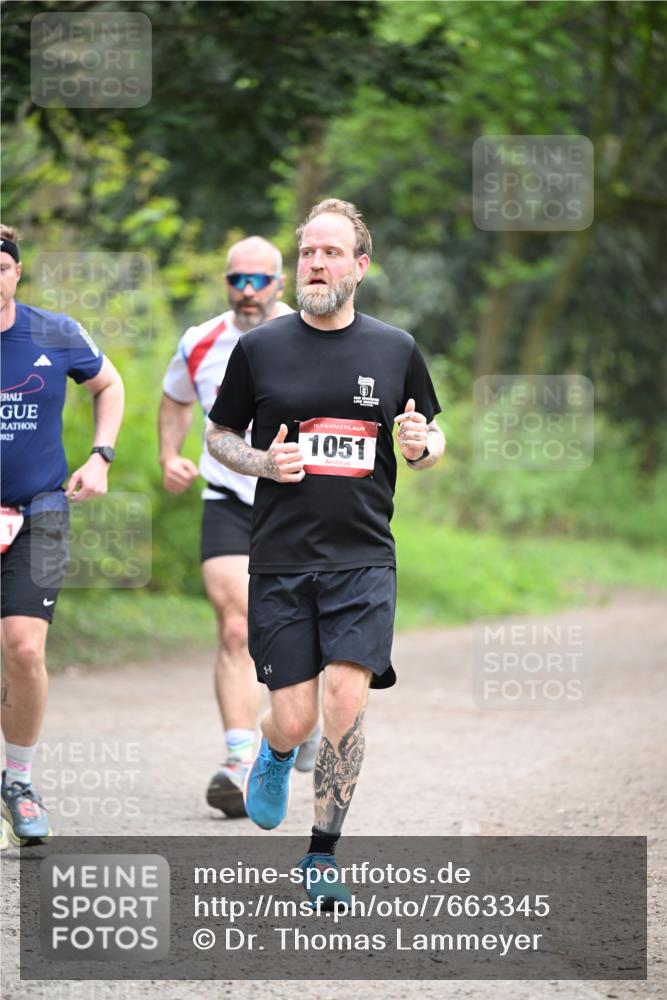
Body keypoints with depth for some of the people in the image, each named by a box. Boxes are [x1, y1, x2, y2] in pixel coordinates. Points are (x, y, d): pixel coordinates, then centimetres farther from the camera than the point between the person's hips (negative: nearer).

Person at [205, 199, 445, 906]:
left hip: (363, 560, 0)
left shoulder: (396, 350, 6)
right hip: (280, 561, 0)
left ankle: (322, 858, 0)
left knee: (346, 699, -15)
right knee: (294, 720, -2)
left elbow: (431, 441, 16)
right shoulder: (259, 348, 3)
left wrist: (422, 445, -8)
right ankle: (275, 758, 38)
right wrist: (261, 462, -9)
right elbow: (217, 434, 12)